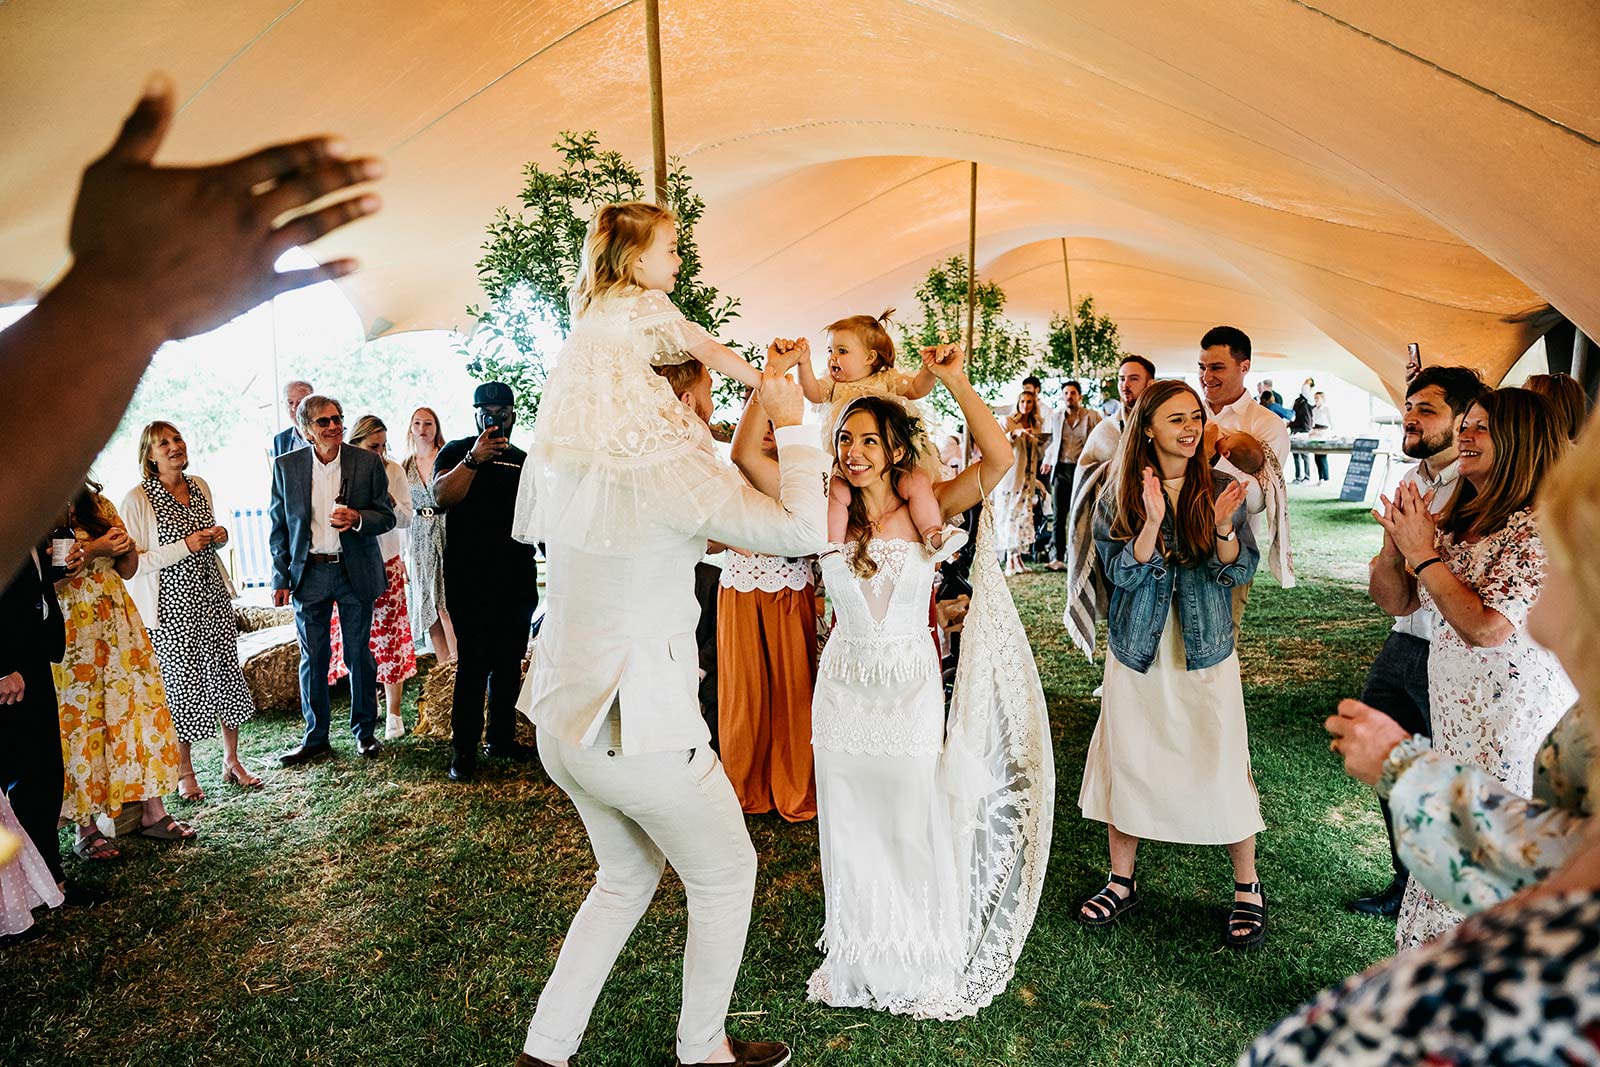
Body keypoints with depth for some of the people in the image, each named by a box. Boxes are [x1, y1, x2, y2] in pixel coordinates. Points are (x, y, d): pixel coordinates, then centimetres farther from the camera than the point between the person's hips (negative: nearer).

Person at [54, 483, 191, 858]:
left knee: (142, 702, 2)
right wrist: (93, 549, -19)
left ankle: (153, 812, 9)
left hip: (118, 620, 5)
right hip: (70, 629, -5)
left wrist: (126, 547, -5)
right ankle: (85, 828, 9)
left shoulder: (99, 503, 13)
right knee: (80, 717, -1)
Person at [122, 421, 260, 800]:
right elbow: (132, 563, -13)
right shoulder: (137, 499, -10)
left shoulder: (200, 486, 9)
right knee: (182, 682, 2)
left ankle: (232, 761, 23)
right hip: (173, 604, -6)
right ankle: (184, 773, 19)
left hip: (214, 596, 6)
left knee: (228, 674, 9)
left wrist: (220, 536, 1)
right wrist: (183, 547, -20)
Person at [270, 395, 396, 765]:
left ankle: (365, 732, 23)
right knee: (313, 659, 7)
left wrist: (358, 519, -20)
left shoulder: (368, 462, -2)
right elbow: (279, 526, 6)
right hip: (308, 573, 1)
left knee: (360, 655, 8)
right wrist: (281, 577, 2)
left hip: (355, 571, -1)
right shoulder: (286, 466, 1)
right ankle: (315, 738, 20)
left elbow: (387, 516, 1)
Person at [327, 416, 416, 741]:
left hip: (386, 564, 0)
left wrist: (390, 500, -20)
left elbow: (406, 519, -1)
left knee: (390, 640, 1)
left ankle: (394, 714, 11)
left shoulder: (393, 470, -2)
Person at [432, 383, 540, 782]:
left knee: (509, 663, 11)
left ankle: (502, 738, 22)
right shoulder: (458, 451, 3)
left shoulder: (522, 460, 17)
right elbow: (442, 495, -15)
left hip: (516, 579, 5)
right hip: (470, 580, -5)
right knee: (473, 663, -7)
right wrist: (474, 458, -25)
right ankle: (463, 749, 1)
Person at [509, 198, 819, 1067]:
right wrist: (791, 424, -6)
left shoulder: (558, 452, 3)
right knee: (725, 879, 17)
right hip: (640, 724, -7)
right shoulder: (667, 468, -20)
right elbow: (804, 529, -19)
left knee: (626, 879, 27)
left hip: (561, 718, 8)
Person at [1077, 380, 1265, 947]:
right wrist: (1152, 522, -26)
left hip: (1206, 653, 0)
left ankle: (1248, 887, 24)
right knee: (1128, 763, 9)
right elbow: (1120, 572, -11)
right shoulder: (1119, 496, -3)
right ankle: (1122, 881, 27)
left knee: (1222, 767, 2)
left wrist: (1224, 529, -25)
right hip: (1138, 653, 1)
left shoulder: (1220, 488, -2)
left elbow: (1242, 570, -6)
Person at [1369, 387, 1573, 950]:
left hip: (1516, 729, -7)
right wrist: (1397, 540, -8)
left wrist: (1423, 552, -17)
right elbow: (1395, 603, 9)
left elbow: (1486, 628, -24)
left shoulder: (1542, 527, -16)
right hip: (1457, 719, 7)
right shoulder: (1457, 519, 7)